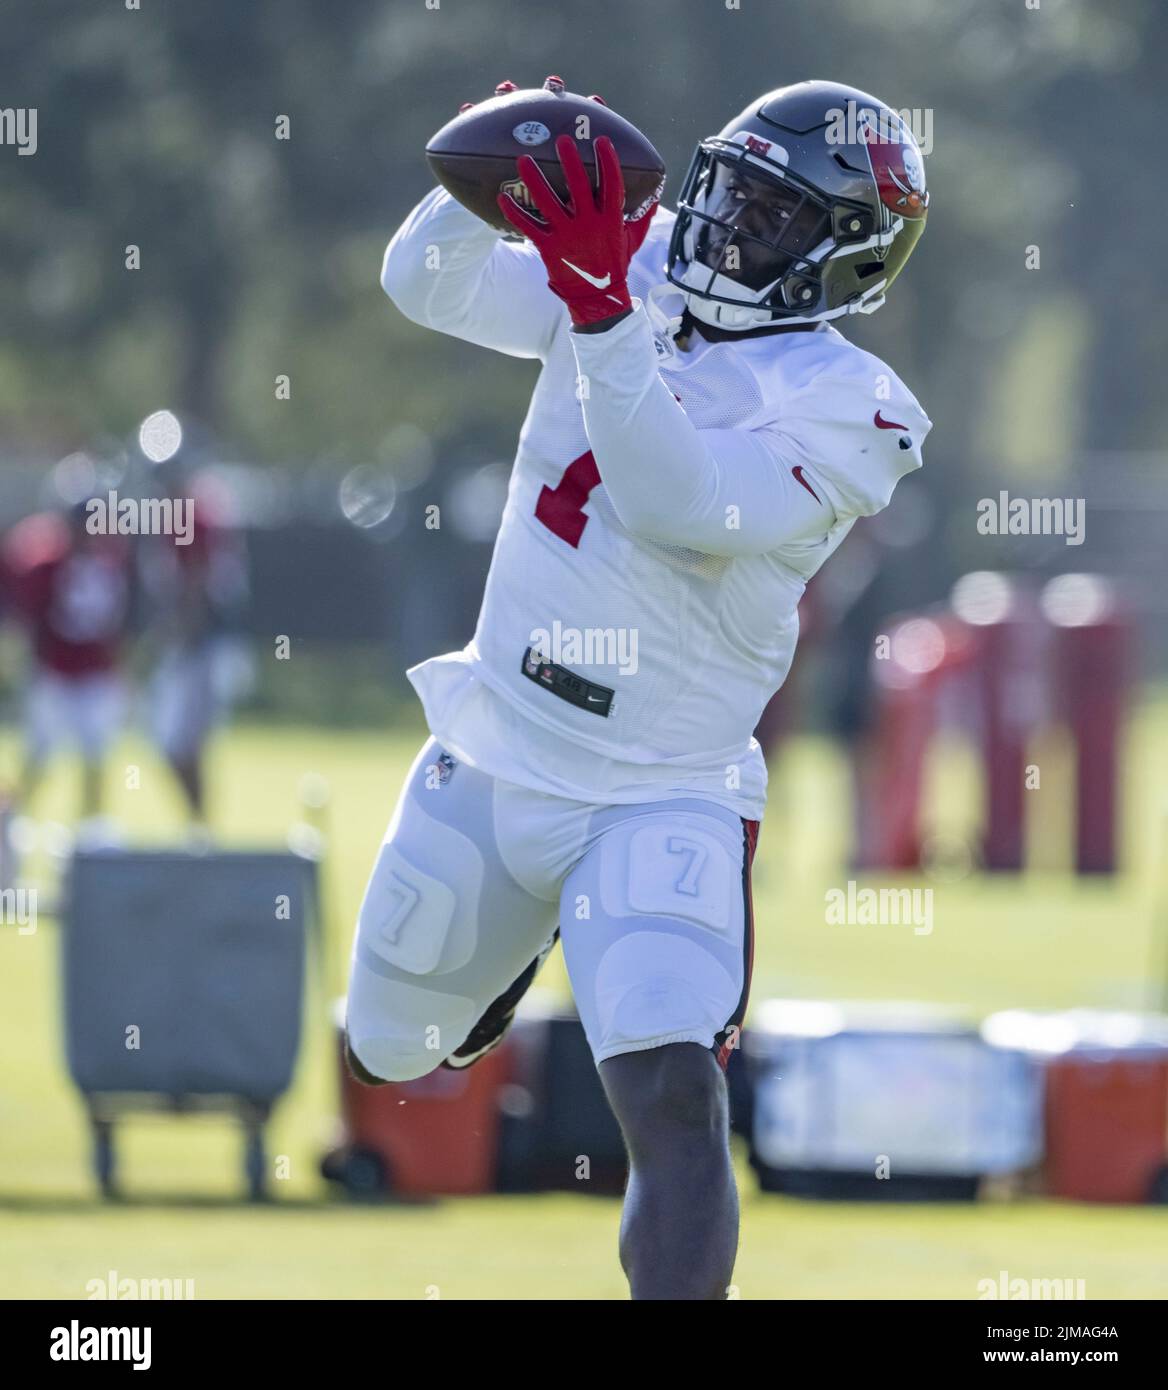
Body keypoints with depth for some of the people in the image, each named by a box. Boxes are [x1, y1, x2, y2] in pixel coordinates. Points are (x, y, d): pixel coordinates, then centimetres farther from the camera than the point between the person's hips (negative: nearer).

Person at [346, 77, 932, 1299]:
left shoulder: (848, 409, -15)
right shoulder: (635, 279, 0)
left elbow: (683, 509, -29)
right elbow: (426, 283, -5)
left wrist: (602, 316, -37)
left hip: (662, 799, -5)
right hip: (490, 761, 6)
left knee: (671, 1098, -26)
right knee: (390, 1052, 24)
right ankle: (513, 951, 57)